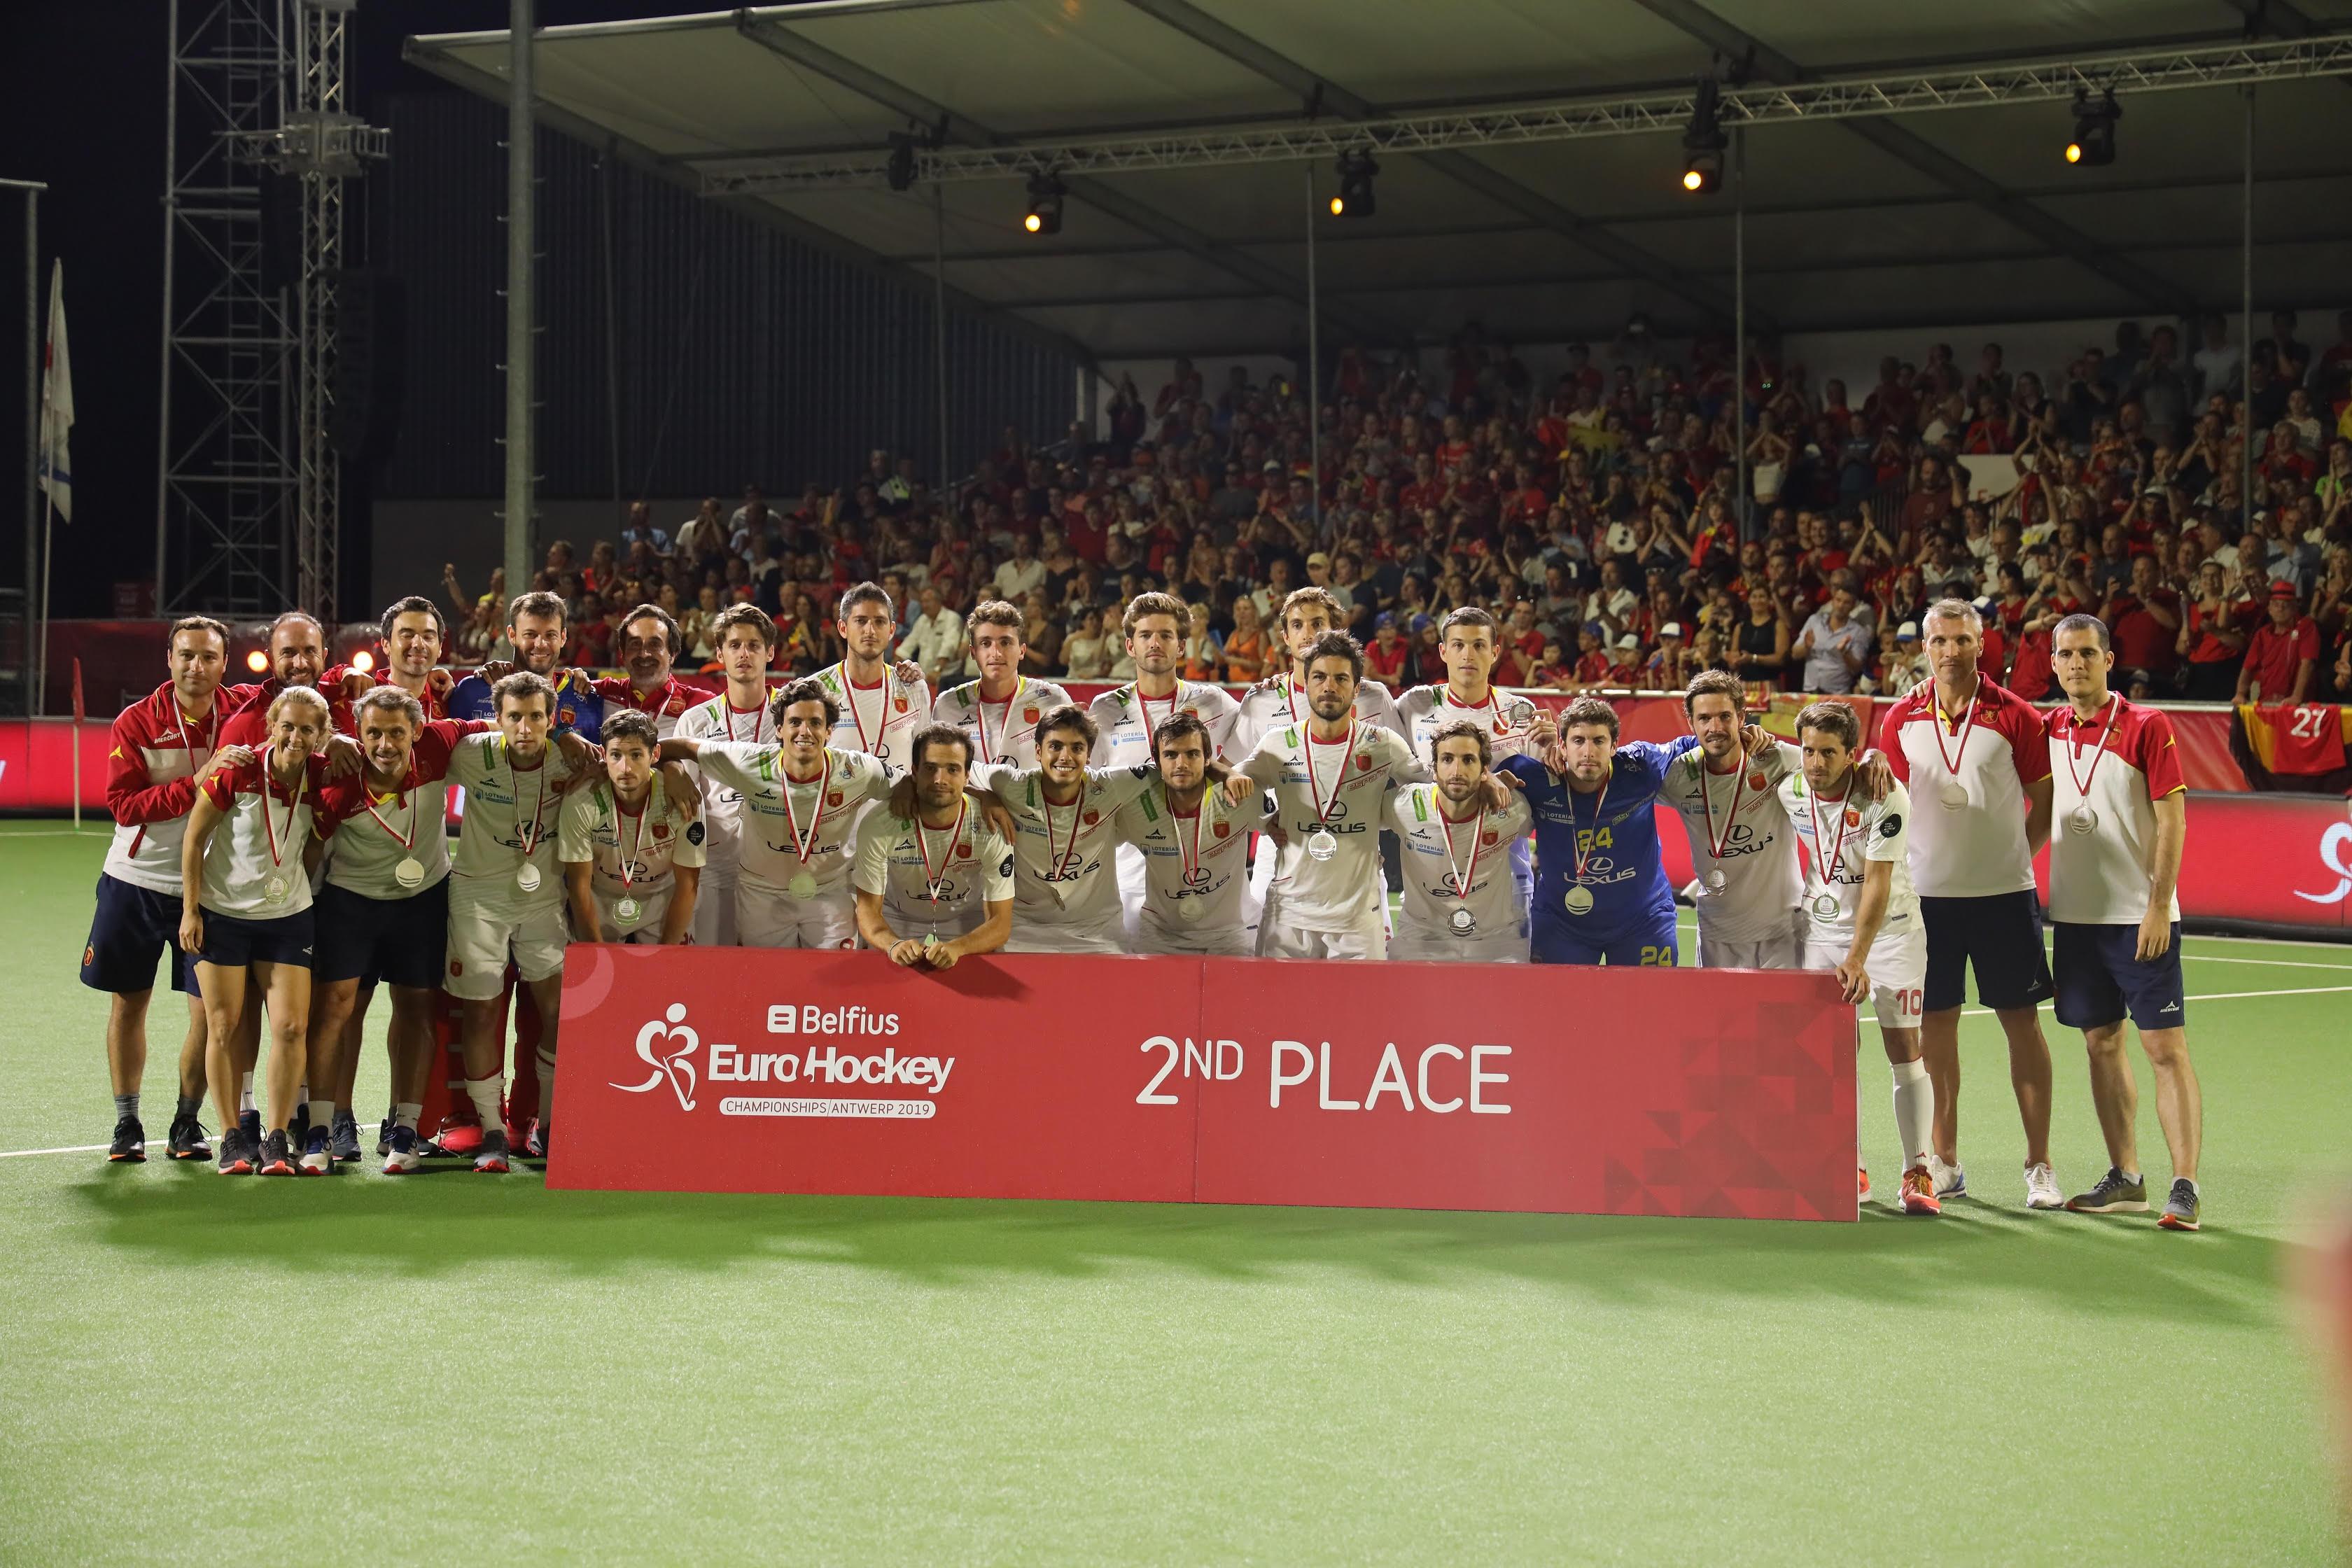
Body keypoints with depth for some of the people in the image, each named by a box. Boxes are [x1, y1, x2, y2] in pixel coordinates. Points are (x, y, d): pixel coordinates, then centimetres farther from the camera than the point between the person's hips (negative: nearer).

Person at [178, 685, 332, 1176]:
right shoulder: (237, 771, -16)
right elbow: (194, 837, -6)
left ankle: (276, 1140, 4)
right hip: (221, 912, -2)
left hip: (287, 915, 2)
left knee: (291, 1026, -5)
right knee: (224, 1027, 1)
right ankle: (232, 1138, 11)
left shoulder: (321, 777, -9)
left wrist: (296, 883, 1)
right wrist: (190, 909, -6)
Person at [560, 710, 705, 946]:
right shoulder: (581, 802, -26)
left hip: (663, 899, 0)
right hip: (600, 900, 0)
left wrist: (665, 953, -16)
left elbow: (687, 884, -14)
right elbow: (579, 886, -17)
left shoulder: (681, 800, -25)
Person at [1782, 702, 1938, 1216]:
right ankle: (1850, 1173, 5)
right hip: (1823, 927, 4)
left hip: (1890, 928, -4)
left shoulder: (1885, 797, -22)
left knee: (1904, 1046, -8)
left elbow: (1877, 884, -25)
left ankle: (1917, 1175, -3)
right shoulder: (1790, 792, -9)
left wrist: (1857, 958, -29)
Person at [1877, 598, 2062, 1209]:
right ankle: (1944, 1163, 16)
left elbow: (2045, 799, 5)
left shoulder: (2013, 716, -2)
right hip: (1929, 893, 2)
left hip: (2004, 892, -2)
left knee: (2021, 1021, 0)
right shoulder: (1903, 720, 5)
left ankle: (2039, 1167, 5)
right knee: (1935, 1024, 6)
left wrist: (2018, 855, -3)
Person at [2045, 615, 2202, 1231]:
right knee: (2101, 1043, 10)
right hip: (2075, 917, 5)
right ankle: (2125, 1179, 18)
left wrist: (2158, 907, -15)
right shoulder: (2047, 730, 7)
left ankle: (2185, 1187, -8)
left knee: (2166, 1048, -6)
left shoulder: (2147, 728, -7)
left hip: (2140, 919, -5)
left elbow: (2172, 821, -10)